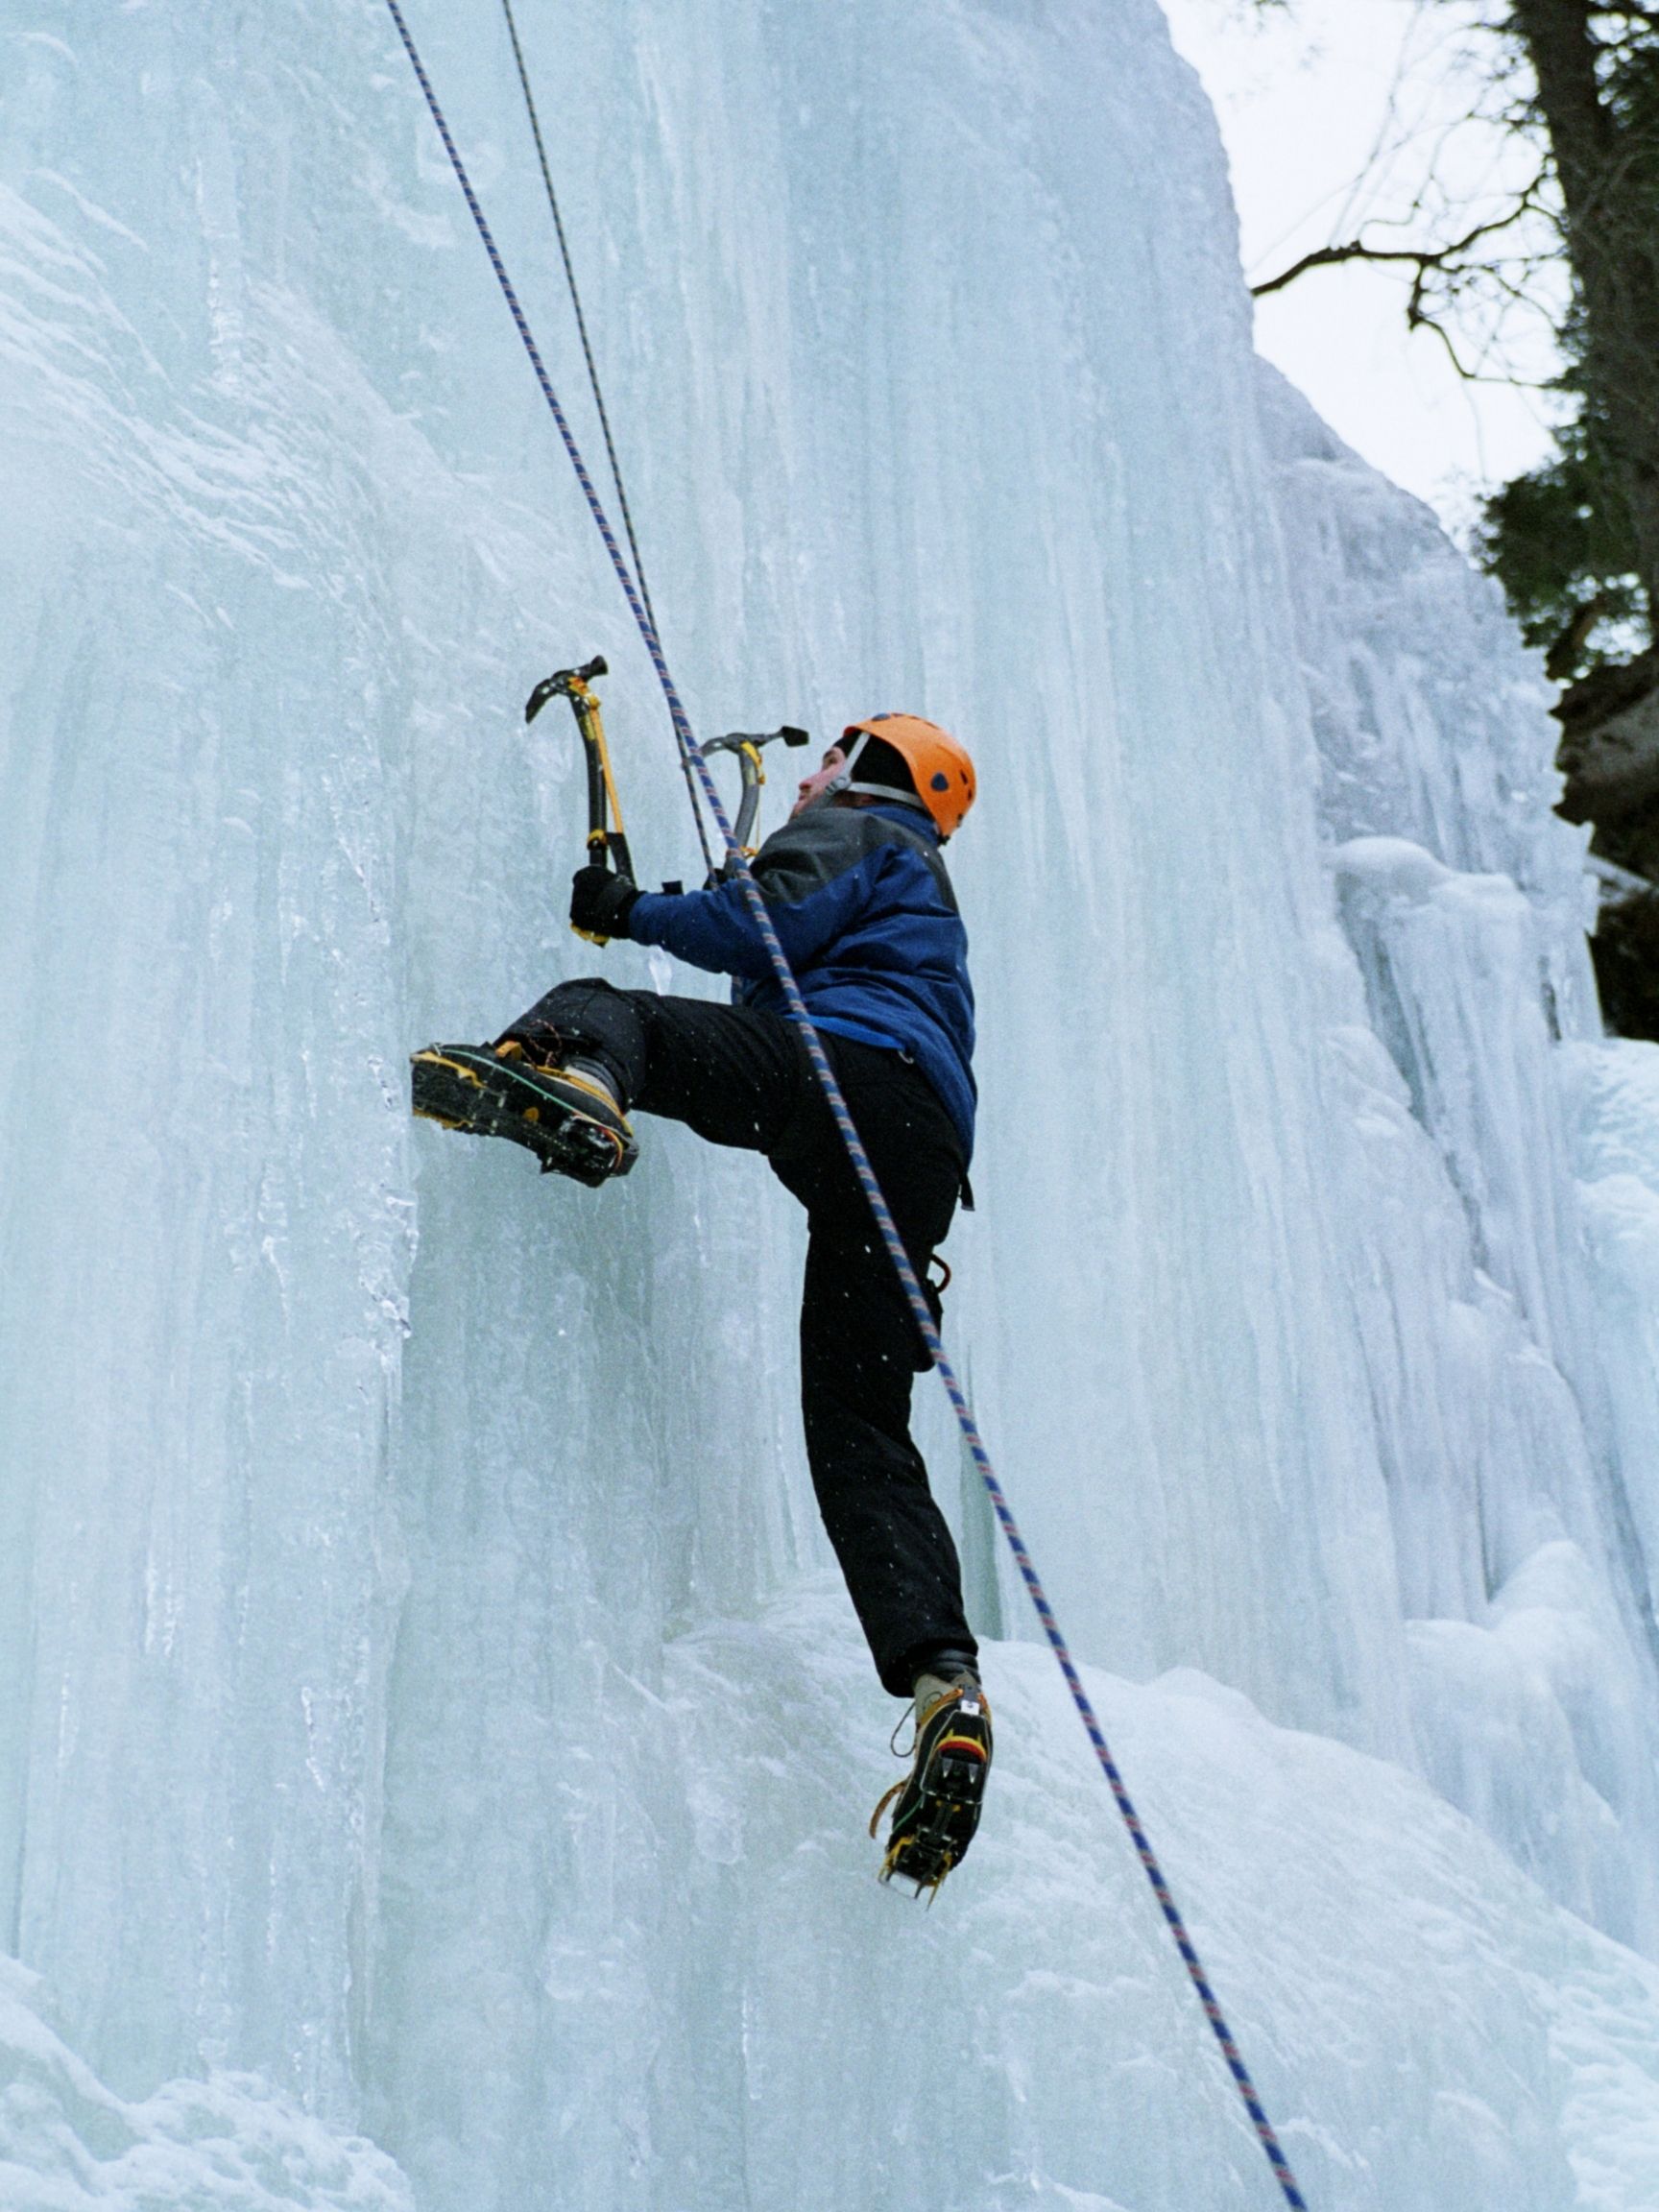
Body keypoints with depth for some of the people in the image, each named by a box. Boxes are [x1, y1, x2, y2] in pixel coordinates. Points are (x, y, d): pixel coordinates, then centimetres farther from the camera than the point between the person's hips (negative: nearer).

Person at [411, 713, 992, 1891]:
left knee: (603, 1010, -5)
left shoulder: (854, 832, 19)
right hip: (924, 1155, 7)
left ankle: (565, 1073, -44)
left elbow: (766, 926, 0)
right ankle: (945, 1682, -17)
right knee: (863, 1436, 0)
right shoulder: (926, 893, 45)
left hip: (841, 1068, -7)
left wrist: (633, 909, 11)